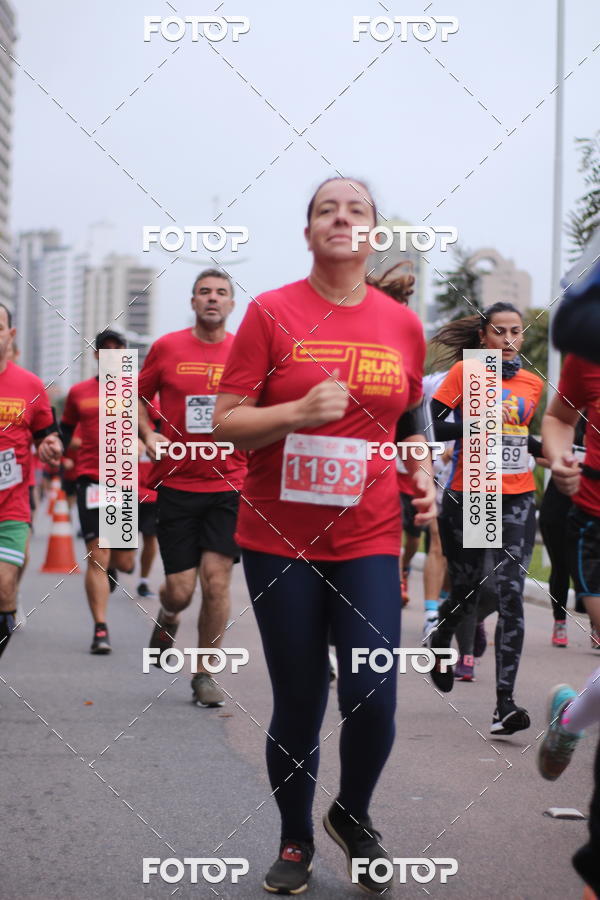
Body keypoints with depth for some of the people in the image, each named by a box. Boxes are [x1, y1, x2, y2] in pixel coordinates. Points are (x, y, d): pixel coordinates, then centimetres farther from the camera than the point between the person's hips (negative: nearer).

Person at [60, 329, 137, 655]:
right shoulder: (78, 392, 9)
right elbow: (65, 430, 21)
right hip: (91, 478, -1)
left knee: (124, 560, 6)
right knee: (97, 557, -10)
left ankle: (112, 567, 45)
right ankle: (100, 630, -6)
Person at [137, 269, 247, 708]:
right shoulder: (167, 348, 2)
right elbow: (138, 395, 15)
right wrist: (149, 435, -1)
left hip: (228, 484, 0)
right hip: (177, 484, 0)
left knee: (217, 580, -6)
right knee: (180, 588, -1)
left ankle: (205, 673, 10)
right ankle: (168, 614, 37)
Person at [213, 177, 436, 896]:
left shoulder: (403, 324, 7)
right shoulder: (271, 312, -3)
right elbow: (226, 424, -4)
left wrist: (423, 476, 2)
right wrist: (299, 412, -19)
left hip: (369, 539, 2)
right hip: (280, 539, -2)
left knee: (373, 698, -8)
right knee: (297, 704, 5)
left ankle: (353, 816, 23)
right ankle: (295, 842, 29)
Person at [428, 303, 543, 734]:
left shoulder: (532, 383, 9)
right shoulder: (464, 371, -3)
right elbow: (428, 426, -9)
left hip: (517, 500, 2)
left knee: (510, 595, -11)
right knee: (466, 592, 9)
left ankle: (505, 703, -13)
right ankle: (439, 642, 45)